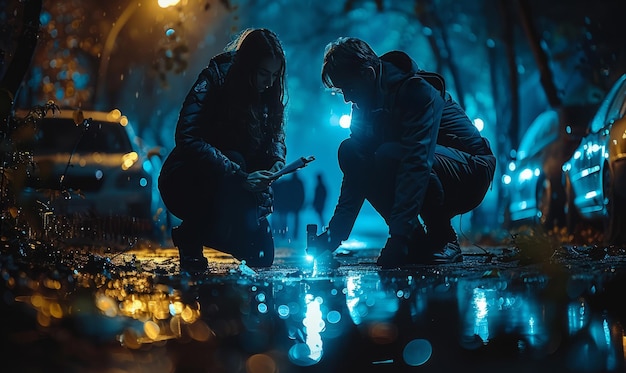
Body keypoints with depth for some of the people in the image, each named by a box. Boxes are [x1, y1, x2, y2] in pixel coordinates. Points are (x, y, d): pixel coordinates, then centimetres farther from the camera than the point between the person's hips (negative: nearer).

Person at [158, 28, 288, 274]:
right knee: (233, 160, -36)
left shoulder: (267, 95, -2)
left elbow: (275, 137, 7)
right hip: (184, 184, -5)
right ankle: (190, 239, -16)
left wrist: (276, 162, -19)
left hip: (229, 190, 5)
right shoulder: (212, 82, -20)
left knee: (261, 256, -9)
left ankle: (206, 232, 19)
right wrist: (239, 177, -38)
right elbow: (188, 139, -31)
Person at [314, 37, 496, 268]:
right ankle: (416, 240, -8)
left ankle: (444, 240, -15)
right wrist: (334, 234, -10)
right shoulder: (365, 106, 2)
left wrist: (399, 236, -43)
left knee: (390, 155, -33)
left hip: (470, 173, -8)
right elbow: (356, 172, 1)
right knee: (349, 151, -10)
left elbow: (417, 160, -35)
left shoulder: (418, 90, -23)